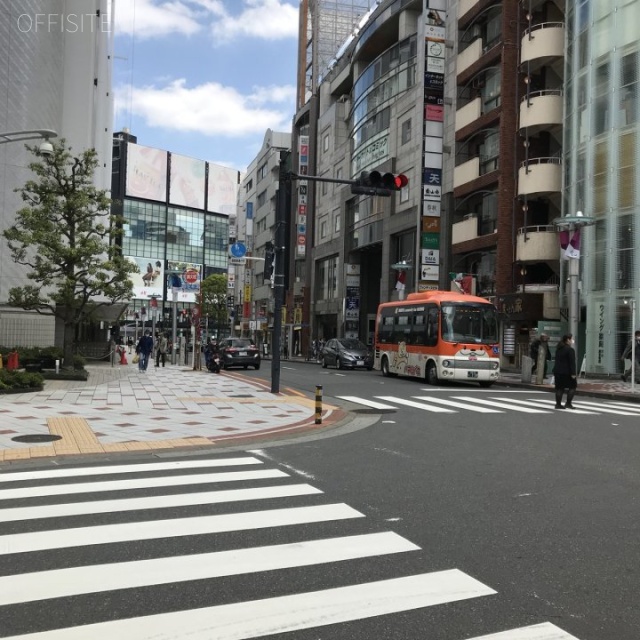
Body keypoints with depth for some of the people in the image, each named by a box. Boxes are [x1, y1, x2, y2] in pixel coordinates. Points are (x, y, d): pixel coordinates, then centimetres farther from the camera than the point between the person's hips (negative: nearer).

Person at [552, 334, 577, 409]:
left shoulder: (558, 349, 13)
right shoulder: (570, 350, -13)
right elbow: (572, 362, -17)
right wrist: (573, 373, -17)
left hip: (558, 371, 8)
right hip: (566, 372, -8)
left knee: (559, 388, 9)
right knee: (572, 387, 5)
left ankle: (558, 404, 8)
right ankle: (568, 404, 1)